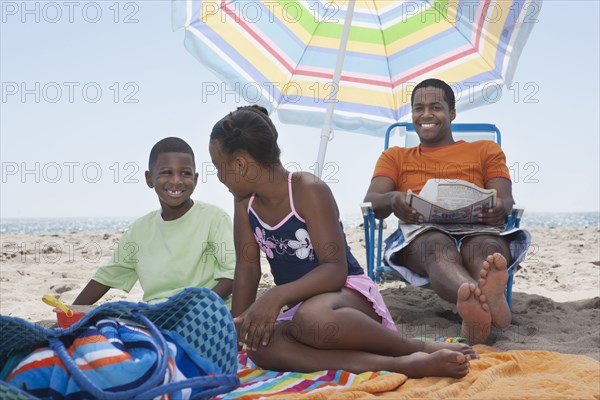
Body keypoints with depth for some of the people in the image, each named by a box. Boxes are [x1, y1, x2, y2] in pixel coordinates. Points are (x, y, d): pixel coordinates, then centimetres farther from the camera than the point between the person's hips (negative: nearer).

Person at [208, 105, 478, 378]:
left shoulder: (309, 191, -17)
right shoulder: (245, 202, 3)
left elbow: (335, 269, -22)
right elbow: (247, 268, 7)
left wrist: (277, 296, -34)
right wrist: (238, 326, -1)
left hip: (347, 291, -6)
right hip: (301, 304, 6)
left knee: (312, 318, -44)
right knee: (261, 348, -31)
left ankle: (419, 348, -22)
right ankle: (402, 364, -34)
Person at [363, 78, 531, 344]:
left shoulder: (486, 150, 29)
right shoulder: (395, 157, 30)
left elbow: (504, 198, 13)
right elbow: (370, 202, 12)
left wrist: (501, 208, -15)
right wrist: (392, 200, -15)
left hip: (476, 229, 1)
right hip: (419, 233, -1)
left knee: (486, 247, -39)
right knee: (438, 247, -40)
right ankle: (490, 303, -72)